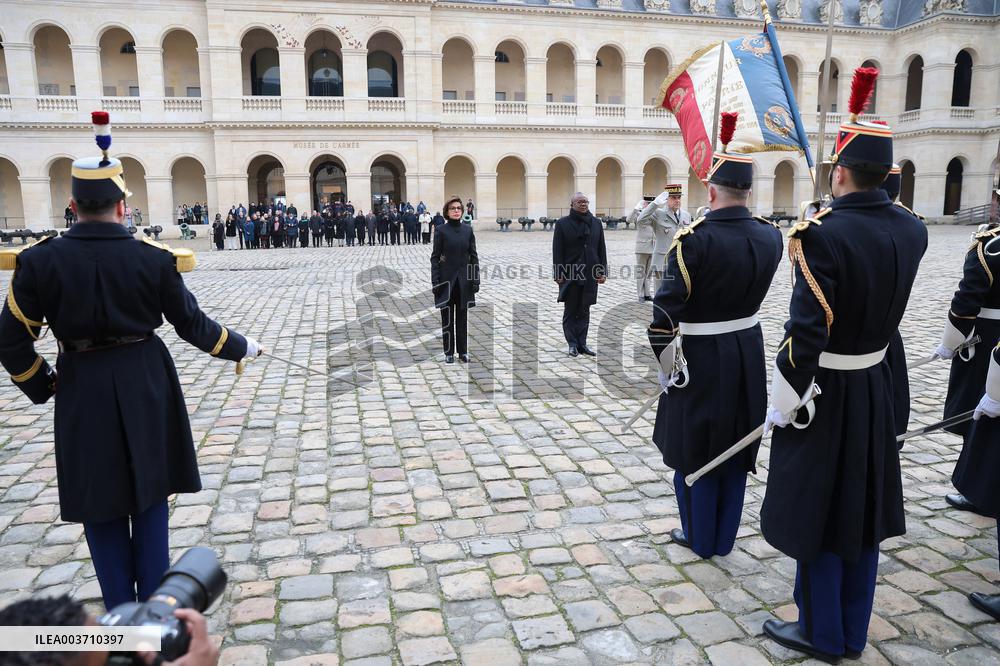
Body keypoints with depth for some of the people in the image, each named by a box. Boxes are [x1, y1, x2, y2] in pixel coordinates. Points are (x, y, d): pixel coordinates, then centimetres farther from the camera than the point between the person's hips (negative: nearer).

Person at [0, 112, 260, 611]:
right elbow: (192, 325, -5)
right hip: (145, 383, 0)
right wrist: (241, 347, 11)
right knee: (149, 492, 15)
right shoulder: (154, 259, -12)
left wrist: (40, 385, 12)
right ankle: (154, 602, 23)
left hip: (82, 390, 0)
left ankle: (120, 608, 26)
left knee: (101, 500, 15)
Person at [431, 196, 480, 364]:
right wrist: (435, 280, -10)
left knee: (462, 316, 9)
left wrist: (476, 278, -1)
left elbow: (473, 255, 5)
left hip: (464, 279, 2)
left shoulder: (468, 230, 4)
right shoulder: (442, 231, -4)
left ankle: (463, 351, 18)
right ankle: (449, 352, 13)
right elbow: (435, 257, -4)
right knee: (447, 317, 5)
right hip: (447, 278, -2)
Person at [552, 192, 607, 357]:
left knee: (584, 312, 8)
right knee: (570, 311, 3)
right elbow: (557, 251, -4)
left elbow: (601, 249, 11)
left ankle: (582, 344, 14)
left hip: (590, 275, 3)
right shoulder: (562, 223, -1)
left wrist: (602, 271, 5)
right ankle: (572, 344, 10)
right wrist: (558, 274, -10)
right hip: (570, 275, -3)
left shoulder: (596, 223, 10)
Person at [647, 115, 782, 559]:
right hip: (748, 354, 6)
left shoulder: (693, 239, -21)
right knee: (736, 448, 16)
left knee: (696, 448, 11)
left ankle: (699, 537, 26)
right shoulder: (771, 237, -3)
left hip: (700, 358, -5)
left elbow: (666, 311, -22)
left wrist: (663, 364, -10)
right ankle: (724, 537, 30)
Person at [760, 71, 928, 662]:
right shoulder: (912, 231, 0)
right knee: (861, 507, 17)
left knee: (818, 513, 8)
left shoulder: (824, 234, -22)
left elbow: (806, 333, -23)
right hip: (877, 386, 7)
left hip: (825, 392, -7)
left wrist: (783, 407, -11)